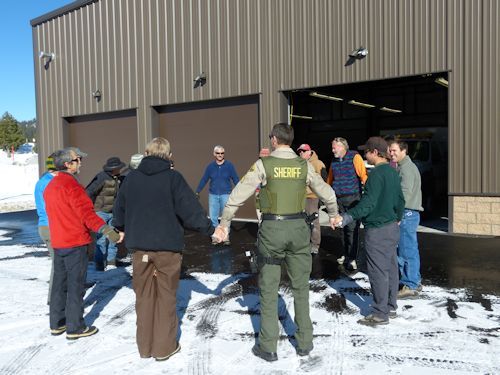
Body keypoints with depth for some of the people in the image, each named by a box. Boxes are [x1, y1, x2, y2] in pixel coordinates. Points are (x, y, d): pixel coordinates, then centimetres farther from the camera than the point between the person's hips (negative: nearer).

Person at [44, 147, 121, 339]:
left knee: (59, 283, 16)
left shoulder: (50, 186, 13)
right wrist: (107, 230, -30)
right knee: (76, 286, -1)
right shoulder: (70, 184, -17)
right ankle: (75, 327, 6)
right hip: (75, 243, -9)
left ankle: (57, 324, 25)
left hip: (58, 242, 9)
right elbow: (86, 212, -25)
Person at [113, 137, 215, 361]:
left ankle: (145, 346, 24)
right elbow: (190, 209, -13)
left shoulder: (132, 177, 3)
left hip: (139, 246, 3)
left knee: (144, 296, 15)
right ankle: (164, 347, 16)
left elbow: (119, 209, 13)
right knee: (165, 296, 9)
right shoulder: (172, 177, -9)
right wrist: (210, 230, -3)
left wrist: (121, 230, 31)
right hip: (168, 245, -3)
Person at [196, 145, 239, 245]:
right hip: (213, 195, 2)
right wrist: (197, 192, 9)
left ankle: (226, 237, 11)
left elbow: (236, 180, 2)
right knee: (213, 217, 3)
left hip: (226, 195, -2)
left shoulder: (229, 165, -1)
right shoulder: (210, 166, 4)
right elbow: (203, 180, 11)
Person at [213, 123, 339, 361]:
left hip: (272, 229, -3)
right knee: (300, 286, 15)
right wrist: (333, 214, 31)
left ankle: (268, 347, 15)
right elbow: (326, 192, 13)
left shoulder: (263, 164, -6)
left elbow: (238, 195, -6)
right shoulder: (304, 165, 2)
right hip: (298, 228, 3)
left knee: (268, 289, 8)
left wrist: (224, 223, 3)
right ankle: (304, 342, 25)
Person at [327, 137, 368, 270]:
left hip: (353, 198, -6)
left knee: (352, 228, -7)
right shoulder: (334, 161, 14)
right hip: (339, 199, 6)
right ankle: (345, 254, 23)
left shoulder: (354, 157, -6)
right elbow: (330, 179, 24)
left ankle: (352, 258, -1)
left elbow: (363, 175, -14)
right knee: (343, 227, 12)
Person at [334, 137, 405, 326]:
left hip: (377, 230, -10)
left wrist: (345, 217, -28)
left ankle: (380, 313, 6)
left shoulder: (376, 173, -19)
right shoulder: (393, 172, 10)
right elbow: (400, 200, 17)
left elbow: (368, 203, -26)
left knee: (378, 271, -2)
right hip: (392, 228, 10)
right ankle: (391, 307, 27)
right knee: (391, 268, 16)